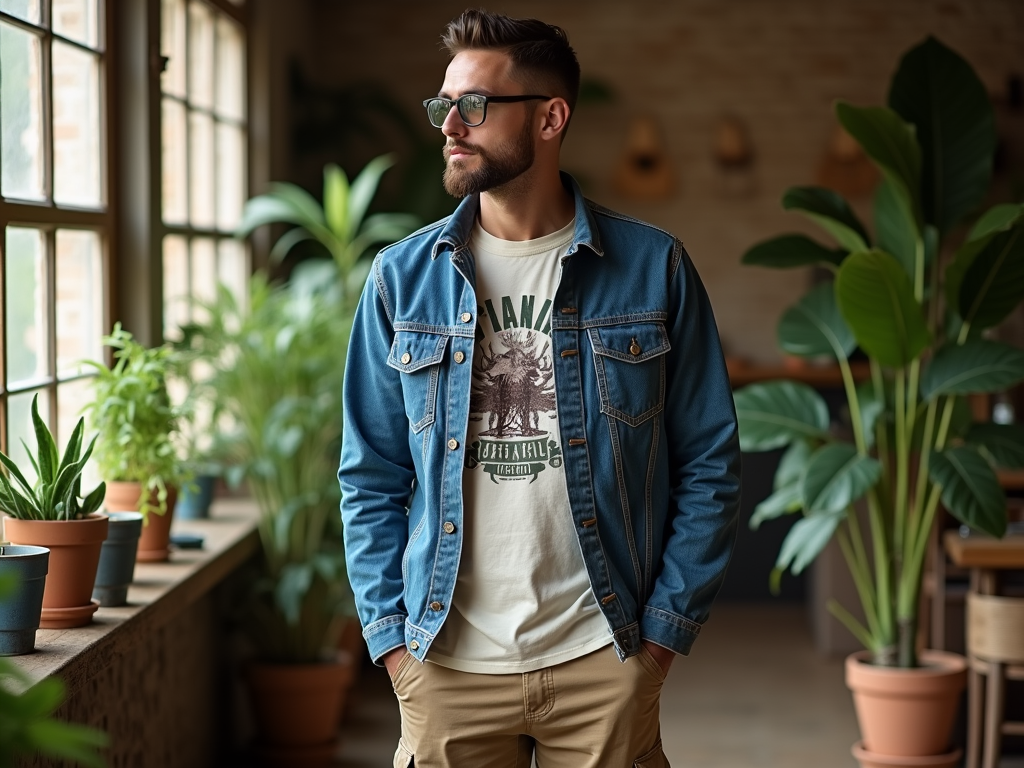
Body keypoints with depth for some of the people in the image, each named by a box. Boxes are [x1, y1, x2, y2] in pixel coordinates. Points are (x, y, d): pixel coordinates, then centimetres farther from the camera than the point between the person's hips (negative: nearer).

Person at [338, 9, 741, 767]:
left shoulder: (651, 268, -1)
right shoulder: (402, 277, 4)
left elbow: (709, 463, 2)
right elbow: (371, 476, 7)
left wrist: (667, 625, -3)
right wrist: (390, 633, -1)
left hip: (604, 657, -1)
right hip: (446, 665, 1)